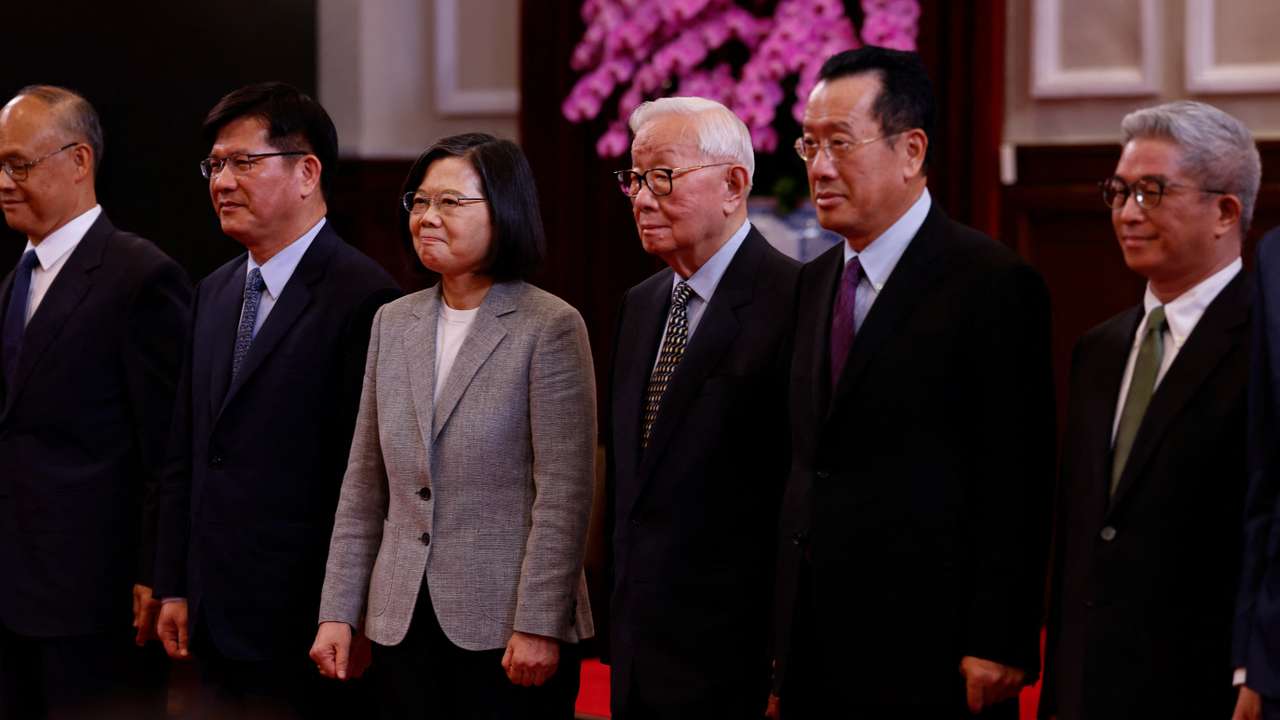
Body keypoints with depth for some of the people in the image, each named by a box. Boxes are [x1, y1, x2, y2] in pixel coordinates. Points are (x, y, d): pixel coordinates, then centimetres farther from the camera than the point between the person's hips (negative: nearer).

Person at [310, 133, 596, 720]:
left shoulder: (550, 327, -6)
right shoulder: (394, 324, 11)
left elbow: (564, 493, -10)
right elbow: (364, 486, 13)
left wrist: (539, 625, -14)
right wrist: (339, 610, 7)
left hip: (507, 630, -5)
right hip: (403, 623, 5)